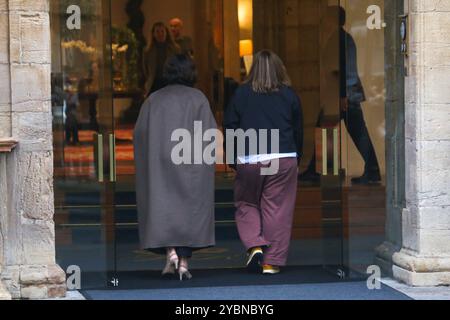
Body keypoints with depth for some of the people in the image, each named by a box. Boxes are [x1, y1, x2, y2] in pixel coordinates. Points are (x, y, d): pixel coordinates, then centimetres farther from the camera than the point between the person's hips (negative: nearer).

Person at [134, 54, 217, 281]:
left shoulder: (154, 99, 4)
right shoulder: (198, 98, -1)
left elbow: (139, 132, 1)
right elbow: (210, 132, -7)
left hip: (159, 163, 1)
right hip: (191, 165, -1)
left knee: (162, 206, 6)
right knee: (190, 208, 5)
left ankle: (170, 251, -13)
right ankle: (184, 261, 0)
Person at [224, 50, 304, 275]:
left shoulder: (241, 94, 2)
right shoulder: (290, 95, 5)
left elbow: (230, 127, 4)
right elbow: (298, 130, 11)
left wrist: (233, 159, 14)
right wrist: (296, 158, 22)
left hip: (249, 160, 0)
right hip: (283, 159, 1)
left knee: (246, 205, 15)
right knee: (278, 210, 3)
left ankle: (254, 245, -5)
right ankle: (272, 262, 3)